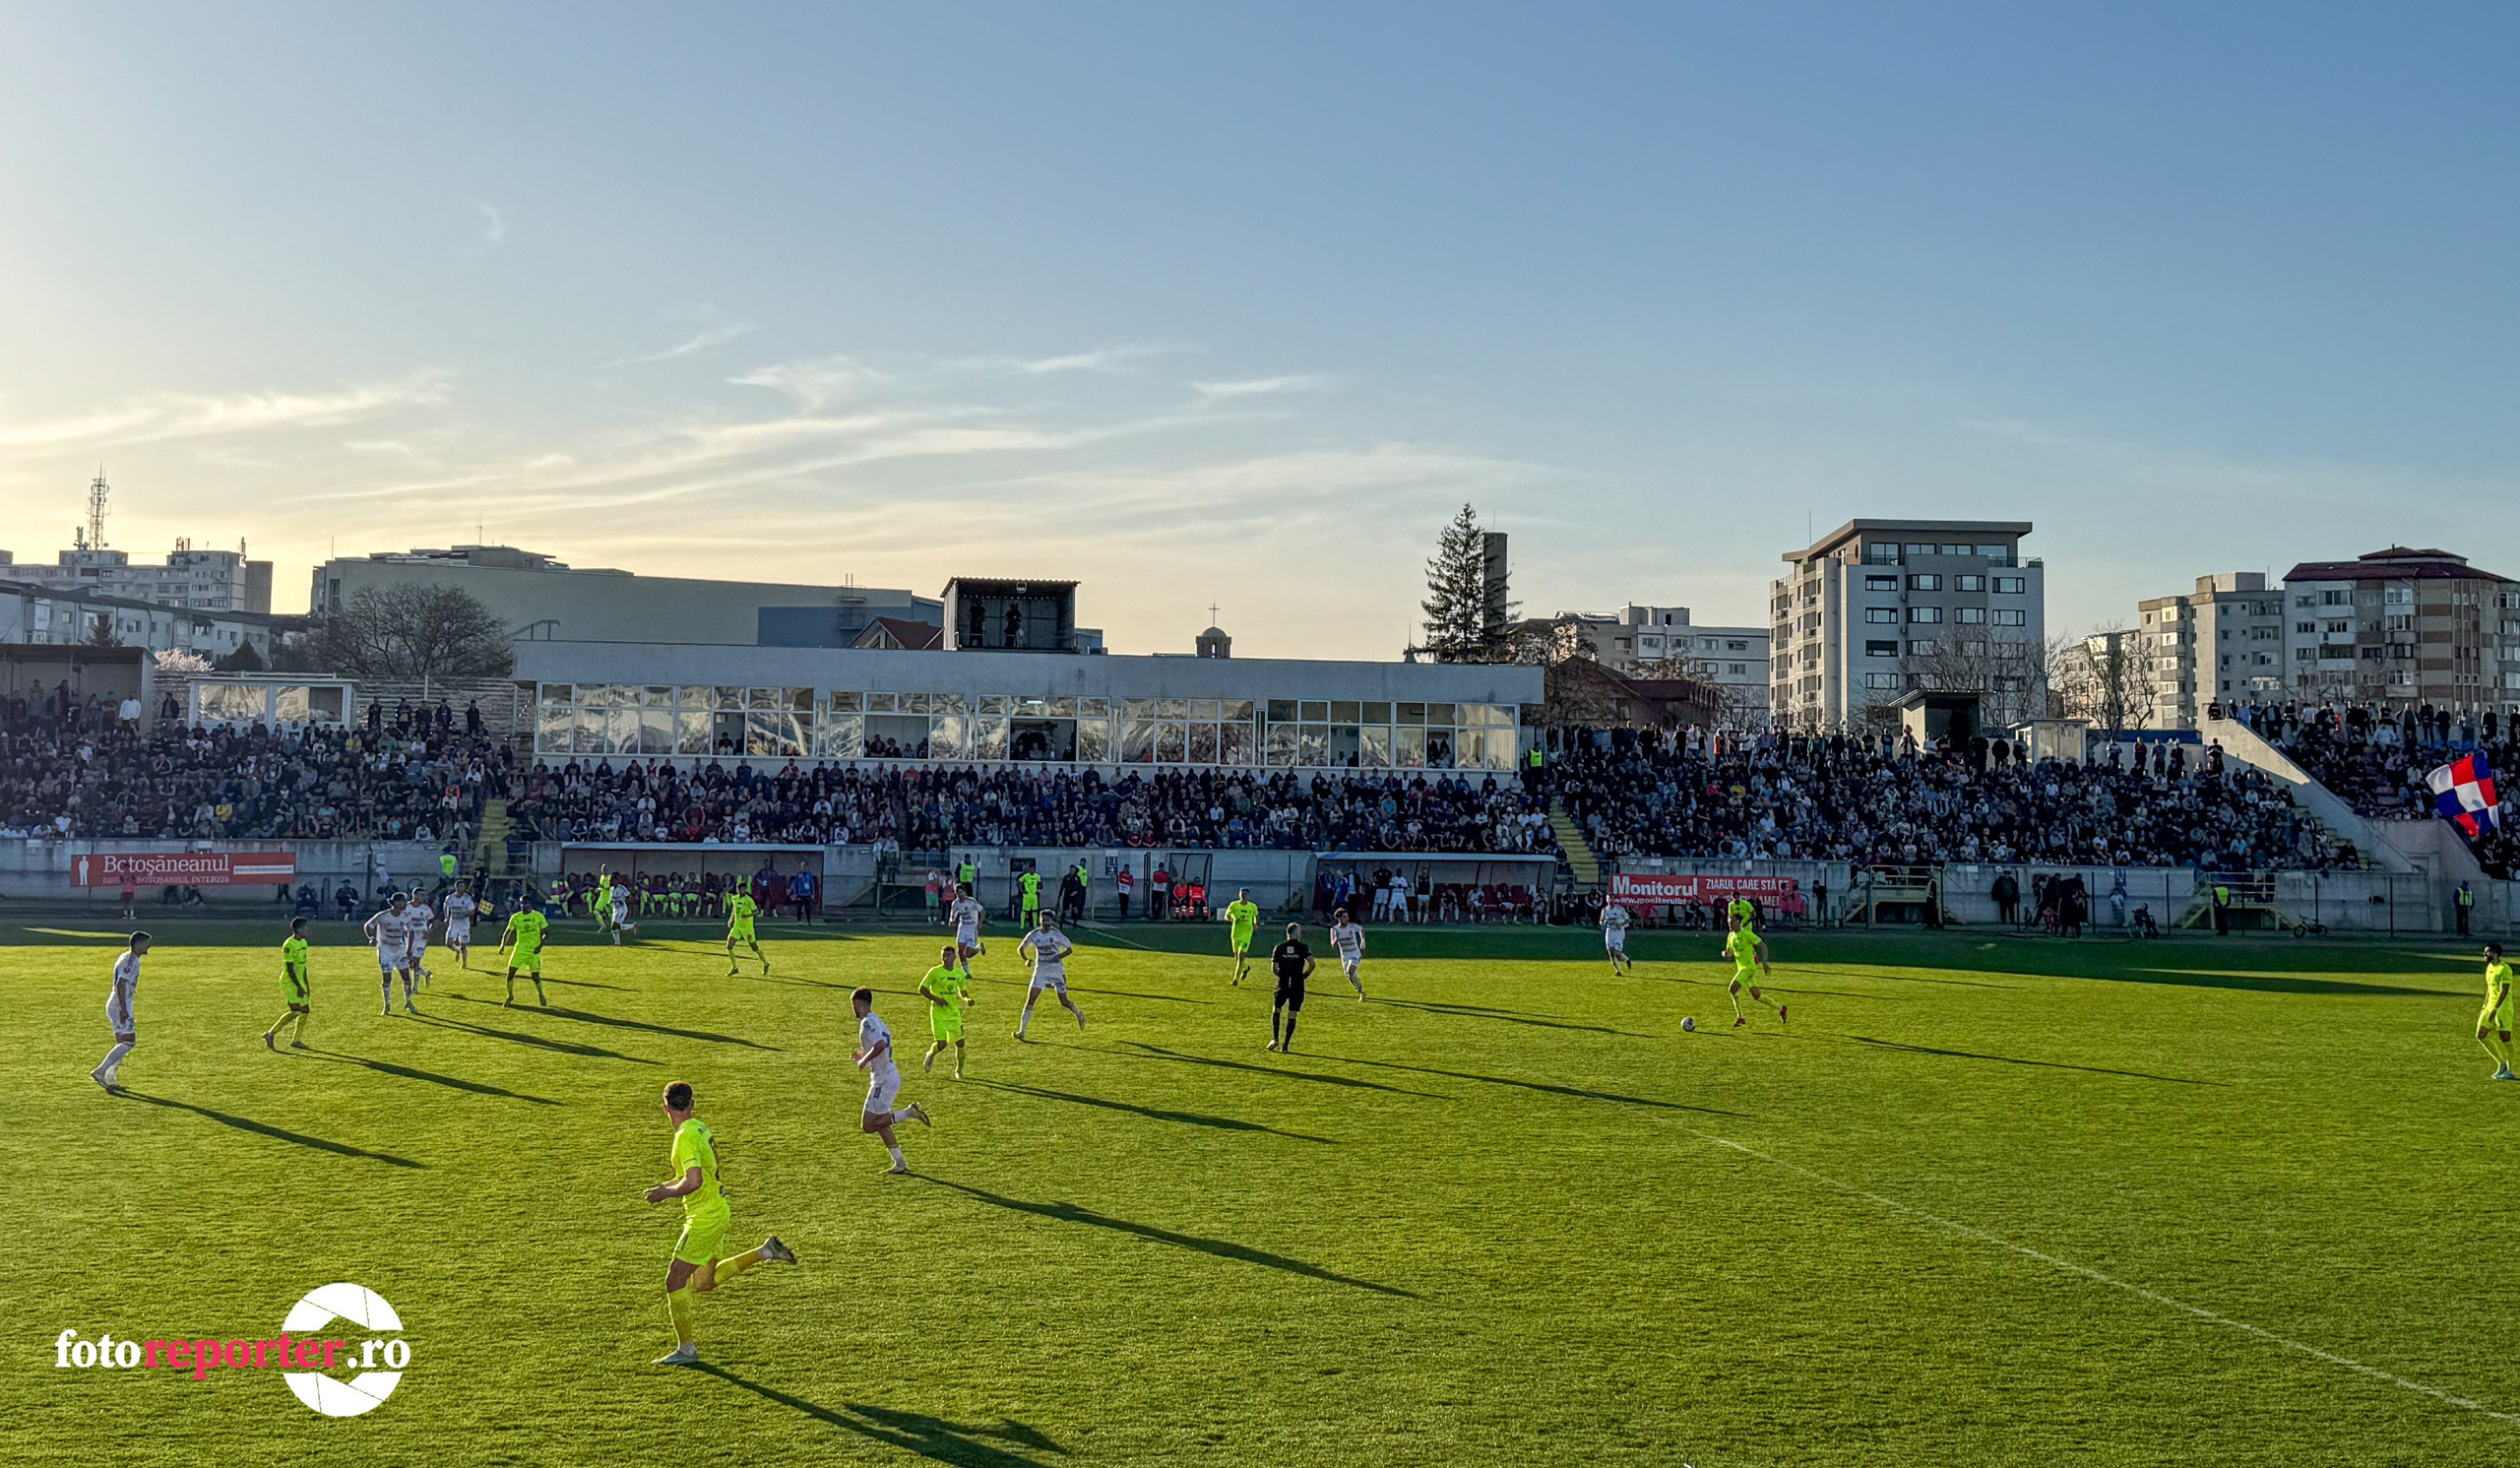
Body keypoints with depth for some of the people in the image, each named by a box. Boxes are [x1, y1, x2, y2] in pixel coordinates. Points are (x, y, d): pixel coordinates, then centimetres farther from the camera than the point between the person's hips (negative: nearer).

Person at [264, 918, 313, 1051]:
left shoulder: (303, 943, 11)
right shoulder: (289, 945, -16)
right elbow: (290, 968, -20)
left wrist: (306, 985, 19)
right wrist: (299, 987, -22)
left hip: (299, 982, 9)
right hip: (289, 982, -9)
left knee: (305, 1010, 7)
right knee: (295, 1010, -16)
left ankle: (296, 1040, 15)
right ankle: (271, 1034, -7)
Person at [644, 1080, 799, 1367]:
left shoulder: (685, 1137, -21)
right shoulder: (699, 1127, 8)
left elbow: (693, 1182, -29)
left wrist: (664, 1193, -15)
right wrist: (670, 1185, 15)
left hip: (704, 1218, -9)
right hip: (718, 1212, 9)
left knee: (675, 1281, 0)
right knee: (703, 1283, 18)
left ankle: (686, 1349, 8)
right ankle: (765, 1252, 17)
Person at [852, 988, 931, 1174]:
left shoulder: (868, 1022, -15)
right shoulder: (876, 1021, 15)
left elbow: (880, 1044, -30)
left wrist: (864, 1060, -18)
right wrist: (865, 1055, 19)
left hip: (884, 1080, -10)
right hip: (890, 1076, 10)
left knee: (868, 1125, -7)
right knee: (880, 1122, 16)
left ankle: (909, 1112, -11)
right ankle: (899, 1163, 15)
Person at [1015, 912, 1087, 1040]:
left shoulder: (1056, 934, -11)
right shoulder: (1034, 935, -4)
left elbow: (1070, 949, -3)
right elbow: (1021, 948, 8)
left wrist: (1059, 956, -21)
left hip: (1056, 970, -2)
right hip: (1041, 970, 2)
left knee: (1064, 1002, 5)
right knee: (1030, 999, -11)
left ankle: (1078, 1014, 37)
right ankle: (1022, 1030, -8)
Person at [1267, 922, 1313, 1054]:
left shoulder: (1279, 947, 3)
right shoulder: (1303, 948, -1)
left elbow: (1273, 968, -2)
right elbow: (1312, 964, -12)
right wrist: (1304, 975, 5)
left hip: (1283, 984, 1)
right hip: (1298, 986, -1)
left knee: (1276, 1009, 21)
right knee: (1292, 1015, 5)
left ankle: (1275, 1039, 8)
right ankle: (1285, 1046, 2)